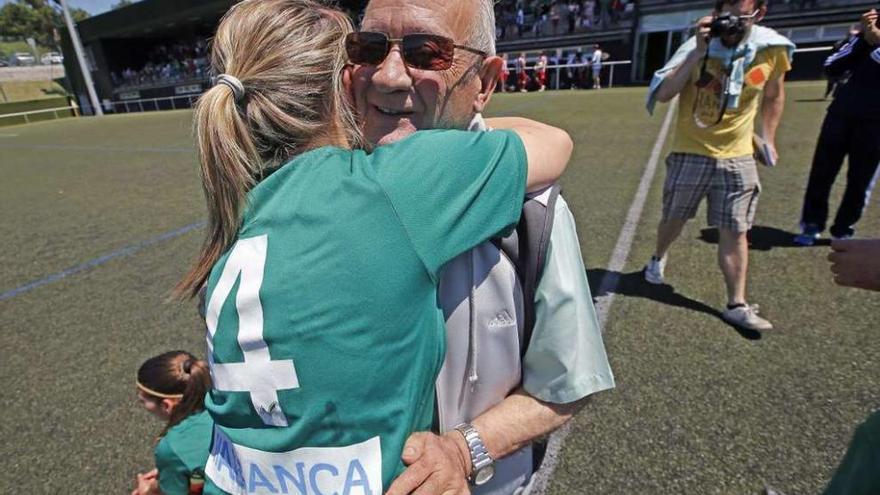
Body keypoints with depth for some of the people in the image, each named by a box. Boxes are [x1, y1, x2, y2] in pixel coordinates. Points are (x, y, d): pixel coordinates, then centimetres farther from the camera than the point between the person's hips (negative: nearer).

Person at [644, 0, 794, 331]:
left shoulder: (772, 50, -3)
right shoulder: (697, 47, -11)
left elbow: (773, 96, 13)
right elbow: (663, 95, -23)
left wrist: (768, 138, 9)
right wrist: (697, 53, -28)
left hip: (737, 158, 2)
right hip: (690, 154, -1)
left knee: (735, 231, 2)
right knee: (674, 218, 13)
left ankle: (737, 305, 12)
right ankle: (658, 260, 43)